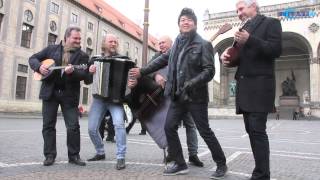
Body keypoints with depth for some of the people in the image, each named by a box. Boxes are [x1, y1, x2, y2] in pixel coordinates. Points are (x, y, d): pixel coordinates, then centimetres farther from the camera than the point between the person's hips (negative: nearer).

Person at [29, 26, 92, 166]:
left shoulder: (82, 56, 3)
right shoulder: (51, 49, 9)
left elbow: (84, 75, -8)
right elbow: (33, 58, 12)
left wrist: (72, 72, -28)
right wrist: (39, 66, -9)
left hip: (69, 94, -1)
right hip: (50, 91, 1)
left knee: (73, 126, -3)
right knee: (48, 125, 4)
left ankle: (74, 155, 11)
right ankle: (50, 155, 16)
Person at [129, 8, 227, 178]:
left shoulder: (204, 44, -8)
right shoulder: (177, 43, 11)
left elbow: (209, 71, -14)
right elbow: (163, 59, 19)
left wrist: (191, 84, -26)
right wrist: (142, 71, 17)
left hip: (196, 96, -6)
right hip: (178, 96, 6)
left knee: (204, 131, 1)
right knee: (169, 127, 4)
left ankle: (221, 164, 22)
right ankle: (180, 164, 20)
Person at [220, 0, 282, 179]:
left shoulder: (270, 22, 2)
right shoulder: (244, 28, 22)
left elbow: (276, 50, -11)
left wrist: (250, 40, -20)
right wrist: (227, 55, -1)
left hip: (259, 86, -7)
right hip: (245, 87, 7)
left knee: (258, 131, -11)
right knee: (251, 130, 8)